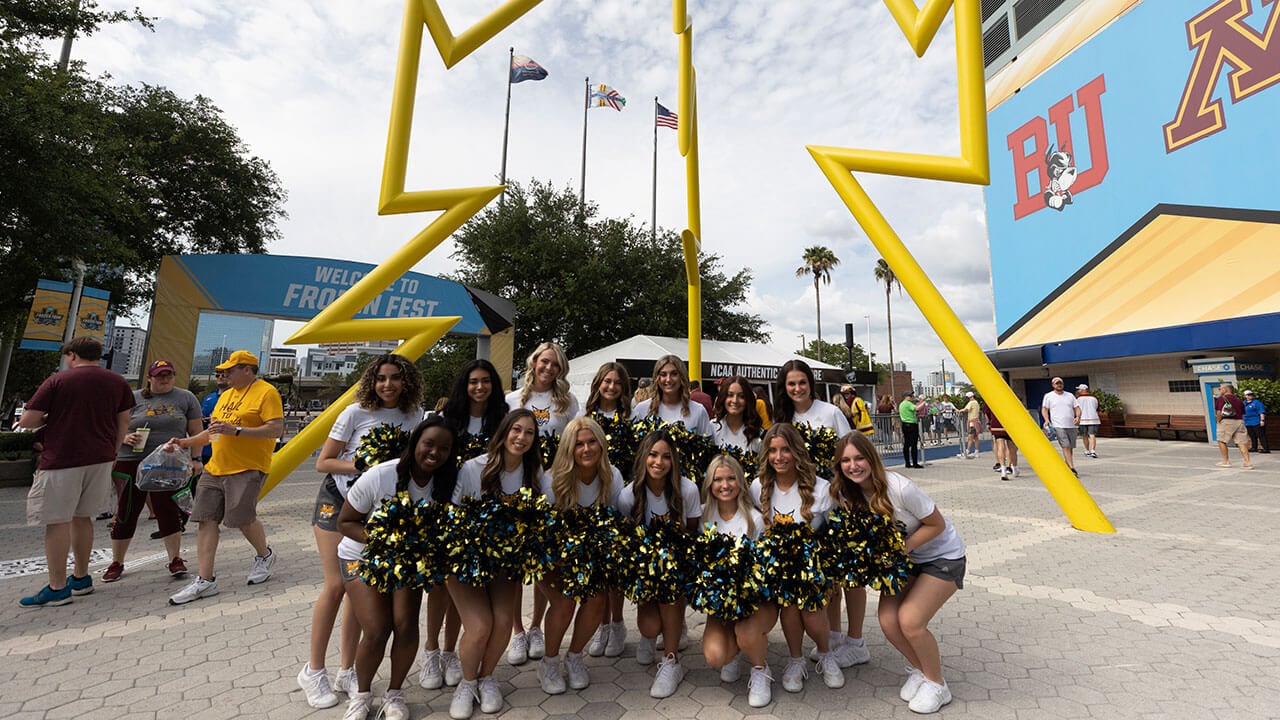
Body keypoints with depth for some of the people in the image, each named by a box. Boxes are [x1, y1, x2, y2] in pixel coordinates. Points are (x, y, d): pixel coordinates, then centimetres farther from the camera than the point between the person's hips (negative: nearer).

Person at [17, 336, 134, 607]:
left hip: (61, 461, -5)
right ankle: (81, 577, 24)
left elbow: (26, 421, -8)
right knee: (82, 517, 16)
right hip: (100, 460, 5)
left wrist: (49, 418, 13)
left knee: (57, 521, 2)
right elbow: (123, 423, 9)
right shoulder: (117, 382, 6)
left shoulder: (57, 381, -6)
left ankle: (57, 588, 6)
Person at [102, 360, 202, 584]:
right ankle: (117, 563, 24)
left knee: (170, 513, 3)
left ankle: (175, 559, 13)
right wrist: (125, 437, -13)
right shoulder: (133, 399, 5)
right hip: (131, 464, 1)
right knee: (125, 514, 7)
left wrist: (195, 459, -1)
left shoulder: (185, 398, 5)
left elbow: (196, 432, 5)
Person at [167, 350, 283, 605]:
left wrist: (236, 430, -22)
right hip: (216, 468, 8)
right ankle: (205, 581, 9)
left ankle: (264, 555, 19)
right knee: (206, 519, 3)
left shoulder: (266, 392, -8)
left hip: (248, 469, -8)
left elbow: (277, 429, -18)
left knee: (242, 518, -9)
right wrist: (186, 442, 15)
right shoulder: (226, 395, 20)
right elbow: (214, 431, 28)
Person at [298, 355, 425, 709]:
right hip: (338, 500, -3)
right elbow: (322, 463, -10)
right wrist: (362, 465, -24)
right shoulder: (356, 412, -13)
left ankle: (346, 671, 21)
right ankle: (313, 670, 16)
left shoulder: (413, 414, -3)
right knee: (336, 585, -4)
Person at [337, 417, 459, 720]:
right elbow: (345, 522, -14)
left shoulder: (446, 483, -17)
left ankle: (394, 693, 19)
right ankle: (361, 694, 23)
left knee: (406, 625, -11)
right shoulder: (379, 476, -25)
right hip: (363, 556, -2)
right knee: (376, 631, -10)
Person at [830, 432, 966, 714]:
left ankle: (936, 684, 10)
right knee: (888, 621, -10)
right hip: (902, 558, 5)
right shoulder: (846, 493, -15)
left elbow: (937, 524, -19)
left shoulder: (901, 489, -31)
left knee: (910, 620, -19)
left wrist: (901, 548, -25)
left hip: (942, 556, -5)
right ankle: (918, 669, 21)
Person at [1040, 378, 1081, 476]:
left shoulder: (1070, 395, 15)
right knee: (1066, 447, -13)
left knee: (1071, 447, 7)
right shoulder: (1048, 396, 5)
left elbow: (1077, 408, 11)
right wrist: (1046, 420, -13)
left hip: (1071, 426, 4)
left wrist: (1078, 417, -8)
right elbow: (1044, 409, 3)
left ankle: (1067, 468, 17)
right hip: (1058, 426, -4)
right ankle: (1072, 469, -16)